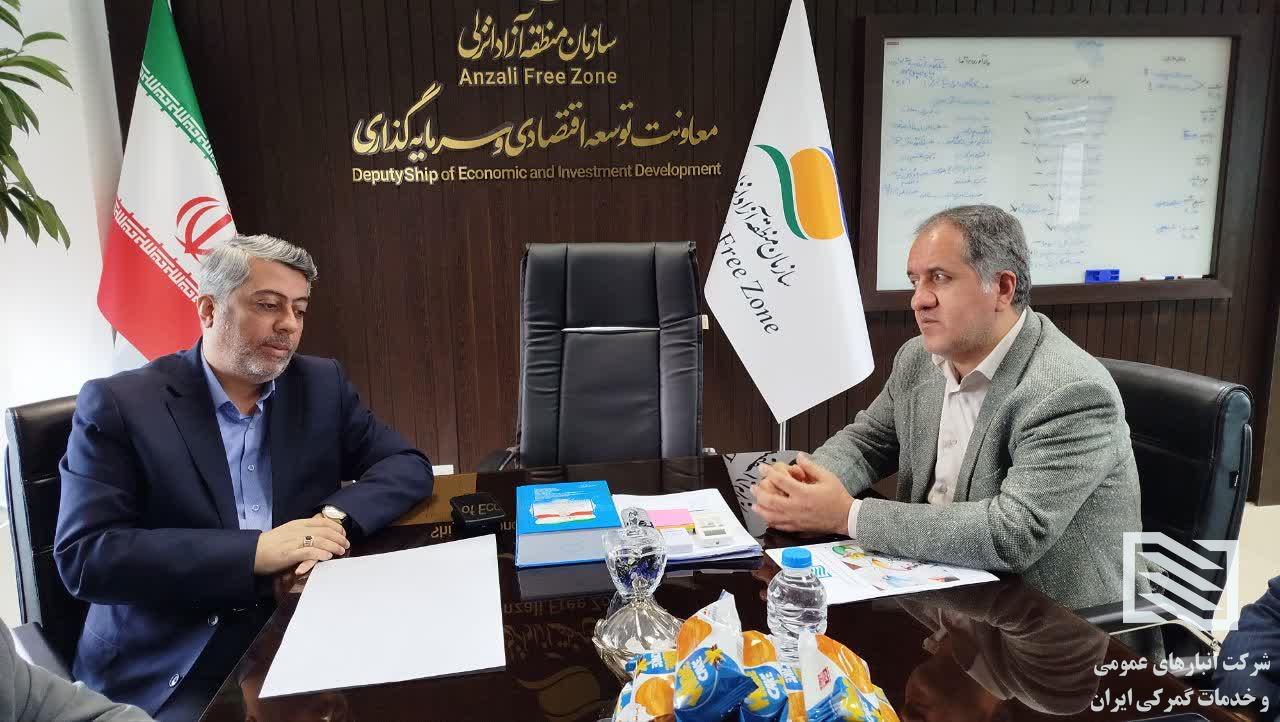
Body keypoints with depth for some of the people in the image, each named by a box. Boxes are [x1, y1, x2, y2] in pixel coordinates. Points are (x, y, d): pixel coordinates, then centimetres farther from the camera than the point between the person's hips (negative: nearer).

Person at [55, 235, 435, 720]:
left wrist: (337, 516, -16)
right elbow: (84, 556, -12)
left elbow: (408, 466, 5)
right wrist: (254, 552, -21)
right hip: (170, 670, -3)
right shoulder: (119, 404, -5)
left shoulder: (322, 386, 6)